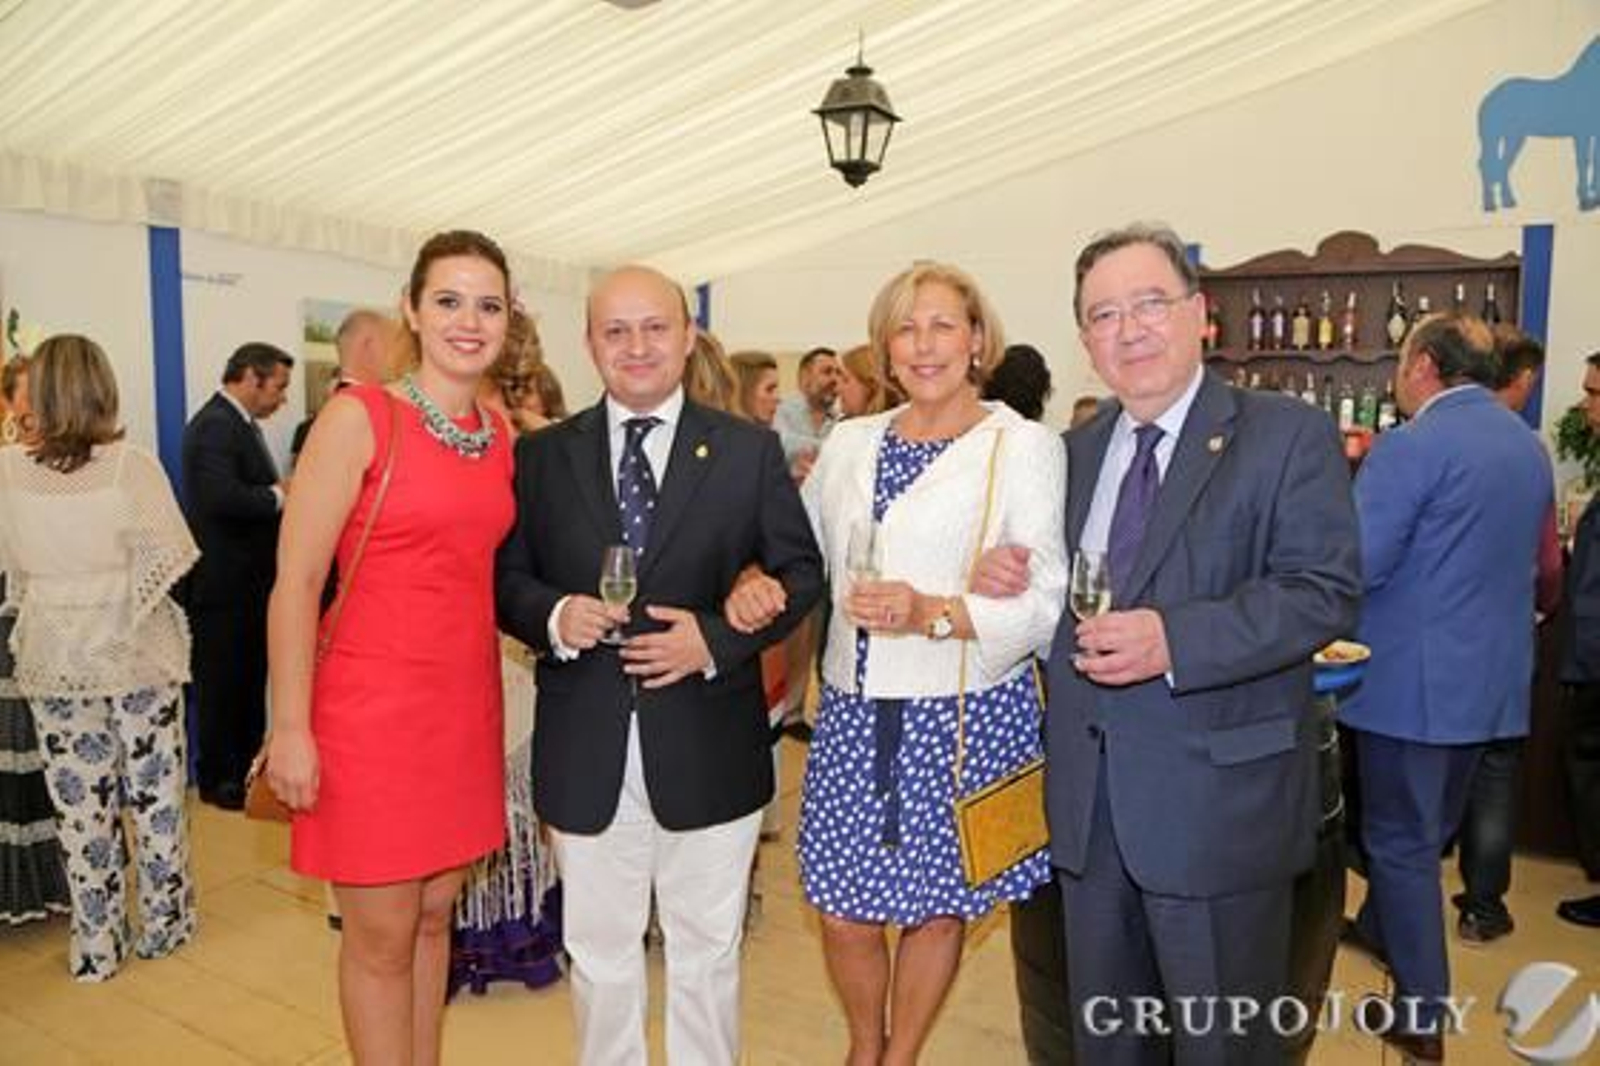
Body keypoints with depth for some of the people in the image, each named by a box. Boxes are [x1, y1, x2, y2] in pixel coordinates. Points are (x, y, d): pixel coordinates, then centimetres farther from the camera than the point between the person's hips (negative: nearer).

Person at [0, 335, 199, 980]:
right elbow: (170, 557, -11)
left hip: (53, 660, 2)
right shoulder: (132, 466, -13)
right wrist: (120, 592, 5)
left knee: (81, 805, 12)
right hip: (137, 655, -2)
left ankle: (96, 946, 23)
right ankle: (163, 925, 26)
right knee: (155, 795, 13)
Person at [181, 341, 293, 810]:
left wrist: (283, 490, 2)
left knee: (250, 677, 19)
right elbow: (222, 497, -30)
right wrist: (279, 495, -18)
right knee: (223, 682, 3)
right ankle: (218, 778, 16)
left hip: (248, 579, 10)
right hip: (224, 583, -10)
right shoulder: (215, 425, -18)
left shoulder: (239, 423, 14)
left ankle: (247, 765, 33)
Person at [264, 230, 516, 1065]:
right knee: (380, 938, 8)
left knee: (435, 915, 18)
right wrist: (291, 728, -13)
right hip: (373, 707, -5)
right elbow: (295, 582, -11)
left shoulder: (503, 435, 7)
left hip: (467, 706, 6)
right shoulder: (358, 417, -10)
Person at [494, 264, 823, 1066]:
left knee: (706, 950, 17)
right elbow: (506, 578, 4)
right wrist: (554, 617, -18)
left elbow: (798, 570, 0)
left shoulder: (749, 450, 0)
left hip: (707, 746, -1)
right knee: (599, 952, 18)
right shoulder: (541, 455, 4)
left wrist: (717, 638, -15)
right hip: (585, 749, 1)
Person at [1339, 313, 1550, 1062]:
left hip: (1415, 679, -8)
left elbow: (1353, 568, -22)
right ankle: (1380, 928, 43)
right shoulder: (1528, 445, 9)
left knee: (1402, 840, 4)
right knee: (1430, 829, 23)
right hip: (1493, 677, 8)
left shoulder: (1412, 445, -19)